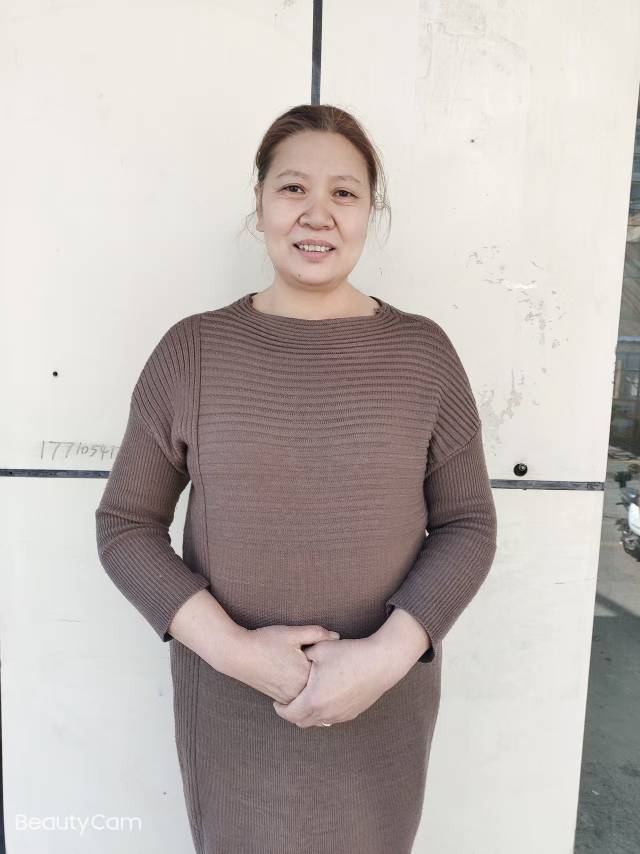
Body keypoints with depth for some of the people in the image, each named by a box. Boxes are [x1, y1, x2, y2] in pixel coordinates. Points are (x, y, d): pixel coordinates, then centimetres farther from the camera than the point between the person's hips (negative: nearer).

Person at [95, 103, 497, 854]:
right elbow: (125, 524, -4)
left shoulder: (422, 352, -5)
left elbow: (468, 524, -3)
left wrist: (389, 653, -16)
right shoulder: (192, 351, -7)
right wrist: (230, 647, -15)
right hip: (228, 702, 0)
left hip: (383, 703, 1)